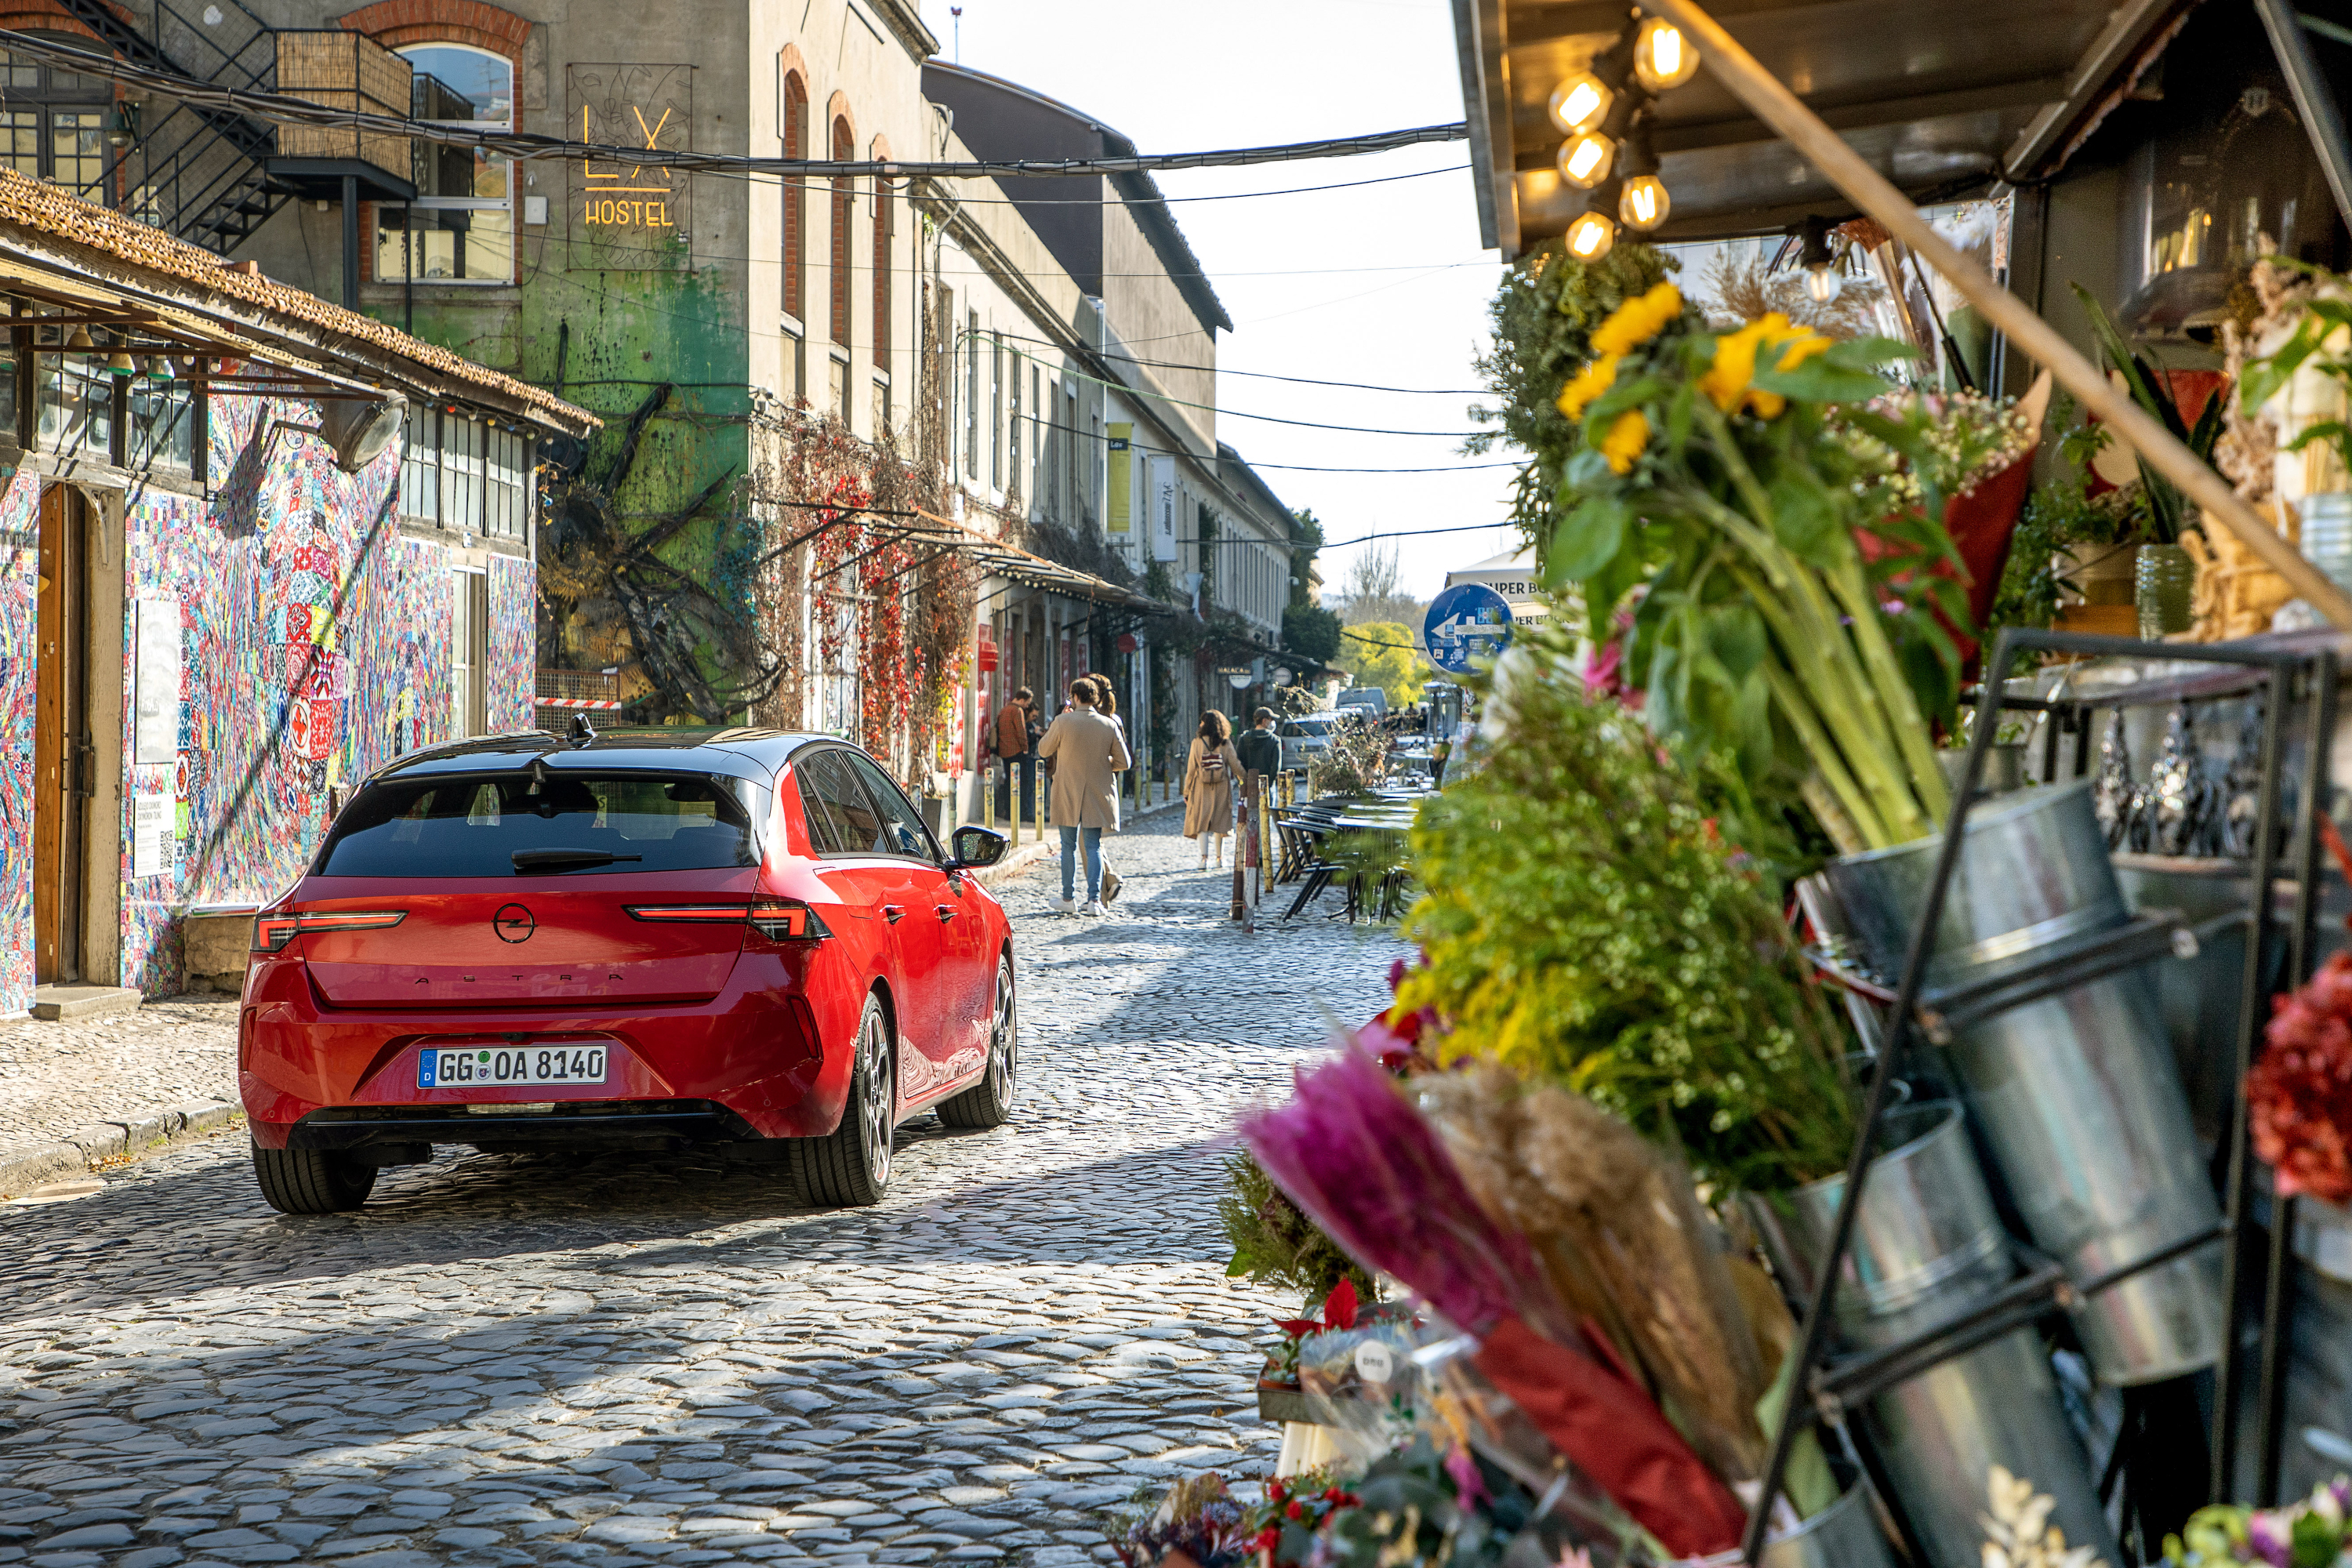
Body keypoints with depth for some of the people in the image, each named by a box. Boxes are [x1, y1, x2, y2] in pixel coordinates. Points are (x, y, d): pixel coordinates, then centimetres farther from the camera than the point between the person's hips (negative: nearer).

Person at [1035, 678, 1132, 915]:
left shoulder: (1063, 722, -12)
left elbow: (1043, 750, 3)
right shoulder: (1109, 726, -4)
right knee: (1093, 846, 6)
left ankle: (1068, 898, 17)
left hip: (1068, 795, -2)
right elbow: (1124, 763, 1)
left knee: (1069, 846, 11)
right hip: (1098, 795, 2)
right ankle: (1094, 899, -3)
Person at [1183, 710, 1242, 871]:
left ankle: (1204, 857, -8)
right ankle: (1219, 858, 14)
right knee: (1219, 821, 11)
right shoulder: (1226, 743, -3)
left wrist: (1186, 791, 4)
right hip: (1221, 788, 1)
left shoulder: (1197, 742, -5)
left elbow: (1191, 769, -3)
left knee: (1201, 821, 3)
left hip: (1201, 788, -1)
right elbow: (1235, 765, 0)